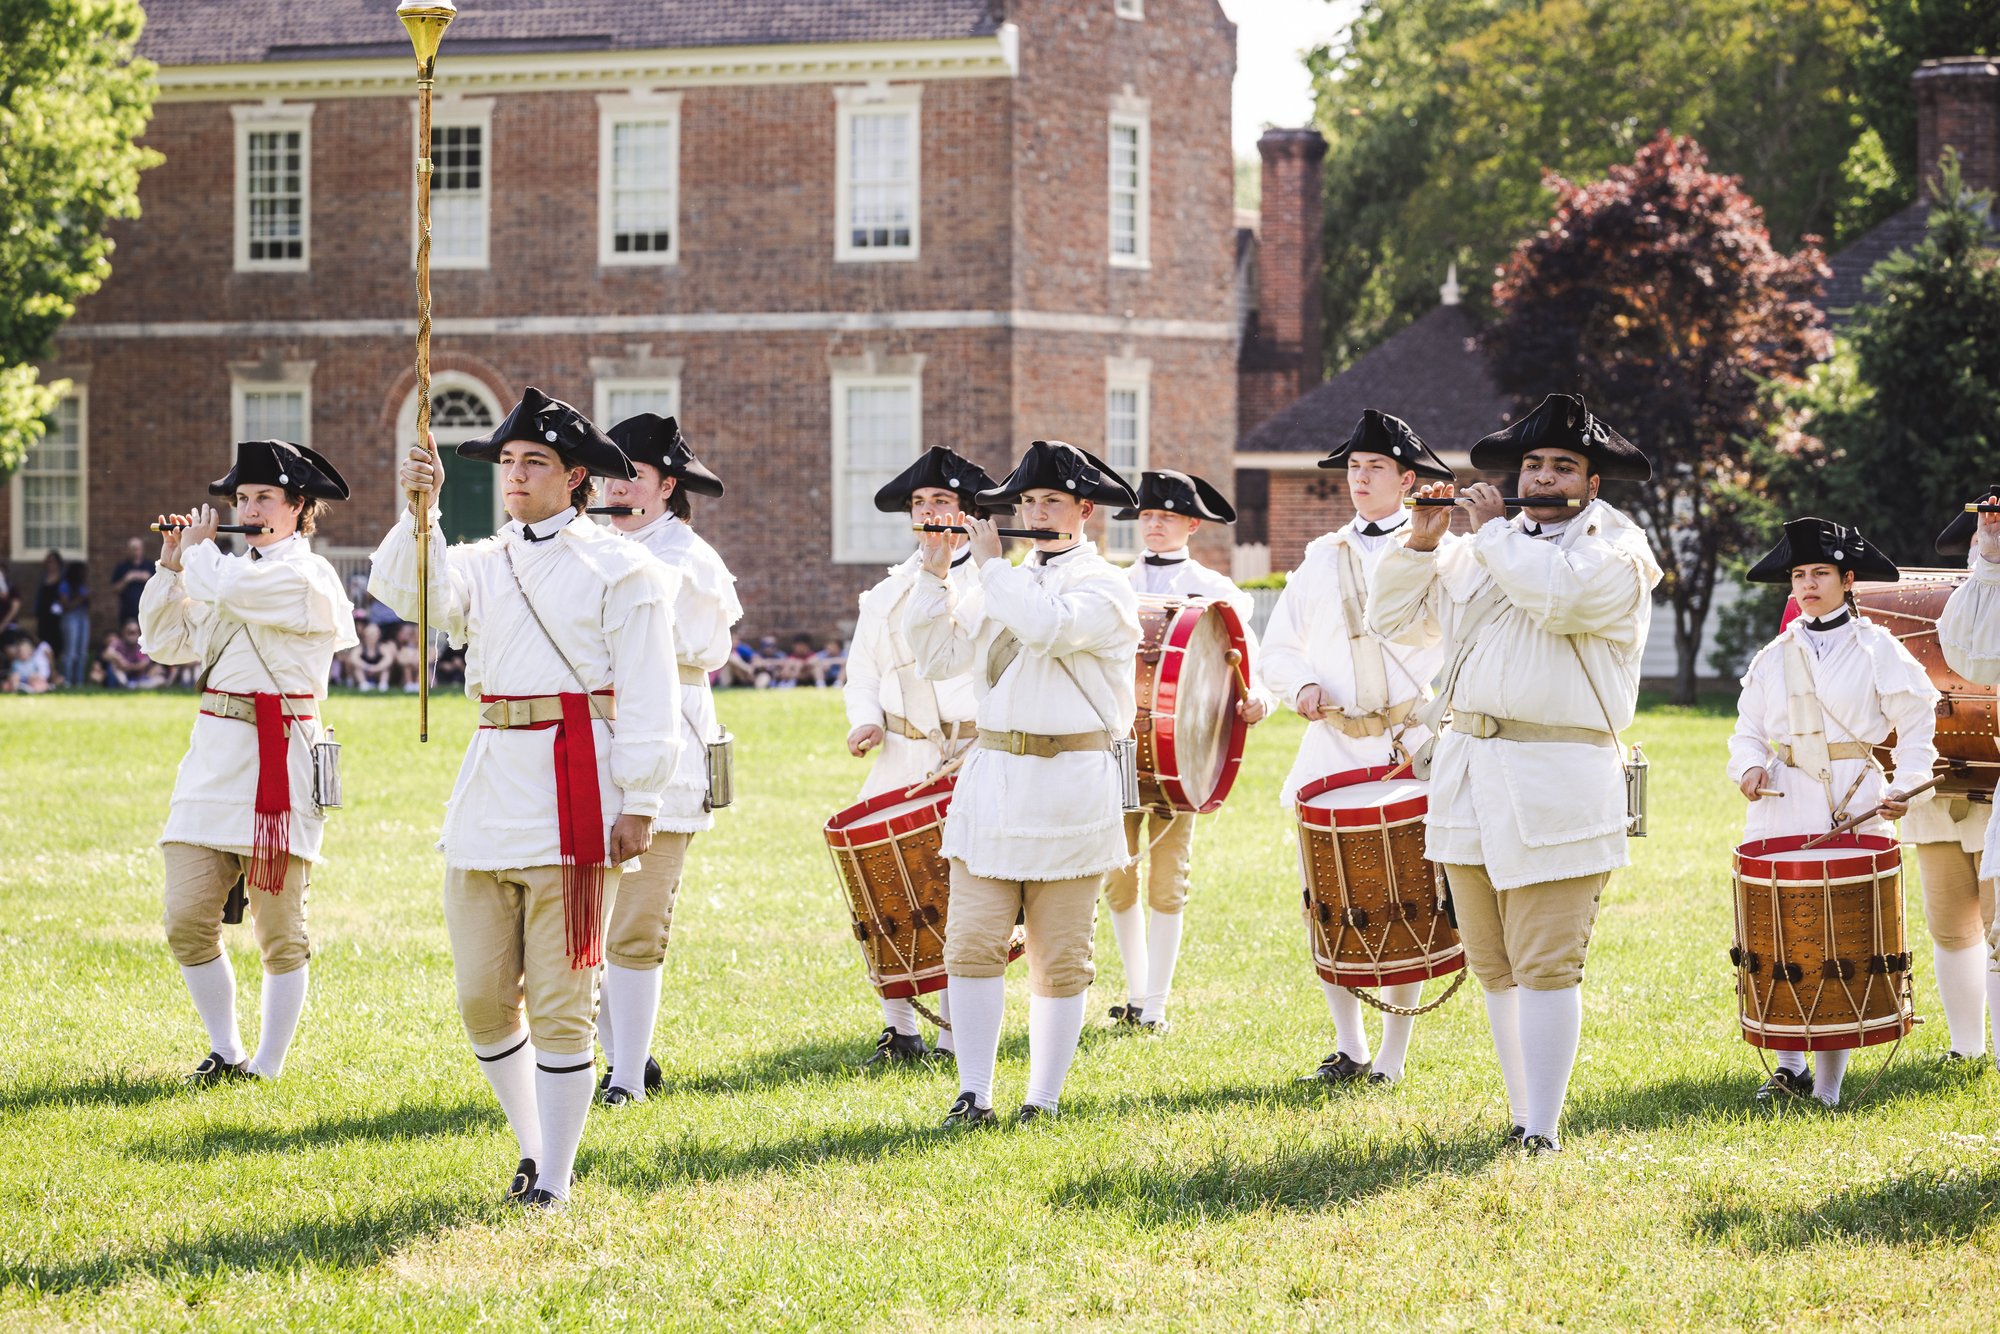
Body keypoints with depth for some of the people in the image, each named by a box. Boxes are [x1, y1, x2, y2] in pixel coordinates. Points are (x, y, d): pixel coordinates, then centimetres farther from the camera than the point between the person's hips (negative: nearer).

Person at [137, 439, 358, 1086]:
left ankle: (267, 1068, 6)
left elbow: (229, 588, -22)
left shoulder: (309, 577, -6)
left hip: (276, 763, -7)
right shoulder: (237, 570, 20)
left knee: (279, 932, -1)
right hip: (213, 759, 7)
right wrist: (172, 565, 11)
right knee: (187, 922, 0)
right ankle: (225, 1053, 13)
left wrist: (200, 548, -2)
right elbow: (165, 641, 22)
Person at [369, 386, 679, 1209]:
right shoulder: (482, 563, 16)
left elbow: (645, 695, -3)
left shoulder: (619, 568, 1)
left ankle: (555, 1180, 3)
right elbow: (408, 590, -3)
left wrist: (638, 802, -9)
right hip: (488, 794, 5)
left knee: (560, 1002, -3)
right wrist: (419, 512, -20)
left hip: (573, 799, -5)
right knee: (483, 999, 8)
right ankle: (533, 1149, 25)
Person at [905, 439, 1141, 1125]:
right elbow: (938, 658, 9)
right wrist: (935, 576, 0)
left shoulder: (1106, 586, 0)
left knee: (1061, 957, 0)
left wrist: (992, 564, -11)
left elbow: (1052, 626, -21)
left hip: (1069, 788, -4)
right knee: (973, 942, -5)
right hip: (992, 780, 4)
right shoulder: (1005, 584, 16)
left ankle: (1043, 1098, 7)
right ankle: (973, 1094, -2)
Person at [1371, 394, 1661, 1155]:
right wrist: (1421, 540, 7)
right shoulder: (1480, 554, 19)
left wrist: (1493, 529, -9)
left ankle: (1542, 1131, -9)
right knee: (1494, 966, 9)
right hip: (1466, 775, 7)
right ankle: (1521, 1117, 16)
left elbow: (1559, 593, -23)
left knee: (1546, 966, -10)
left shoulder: (1617, 553, -1)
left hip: (1554, 786, -7)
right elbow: (1395, 617, 22)